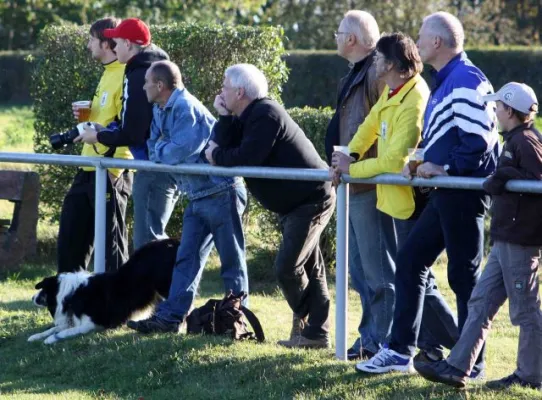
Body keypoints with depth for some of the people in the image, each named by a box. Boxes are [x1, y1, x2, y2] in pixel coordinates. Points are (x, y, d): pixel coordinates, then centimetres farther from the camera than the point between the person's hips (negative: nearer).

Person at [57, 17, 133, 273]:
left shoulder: (125, 75, -15)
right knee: (70, 236, 14)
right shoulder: (108, 74, 17)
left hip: (109, 173, -10)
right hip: (89, 169, 10)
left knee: (111, 242, -2)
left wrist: (114, 169, -23)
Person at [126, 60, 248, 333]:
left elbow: (181, 150, -27)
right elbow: (155, 150, 15)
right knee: (186, 258, 7)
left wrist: (161, 150, -8)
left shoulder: (186, 108, -18)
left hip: (220, 193, -10)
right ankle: (170, 317, 7)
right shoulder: (160, 112, 12)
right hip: (198, 196, 10)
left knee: (231, 260, 0)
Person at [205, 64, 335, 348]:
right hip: (294, 201, 11)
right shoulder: (245, 117, 11)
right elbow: (220, 149, 0)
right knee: (310, 268, 12)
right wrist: (225, 119, -9)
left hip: (311, 199, -11)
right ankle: (316, 332, 15)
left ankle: (307, 324, 7)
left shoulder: (265, 115, -20)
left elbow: (245, 158, -30)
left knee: (287, 267, -11)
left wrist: (216, 155, -13)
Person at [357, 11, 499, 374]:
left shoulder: (466, 80, -16)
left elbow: (480, 137, -24)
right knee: (410, 261, 12)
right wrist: (420, 163, 12)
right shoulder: (446, 81, 17)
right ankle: (401, 351, 16)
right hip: (447, 193, 11)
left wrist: (445, 167, -19)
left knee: (464, 275, -3)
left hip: (465, 192, -11)